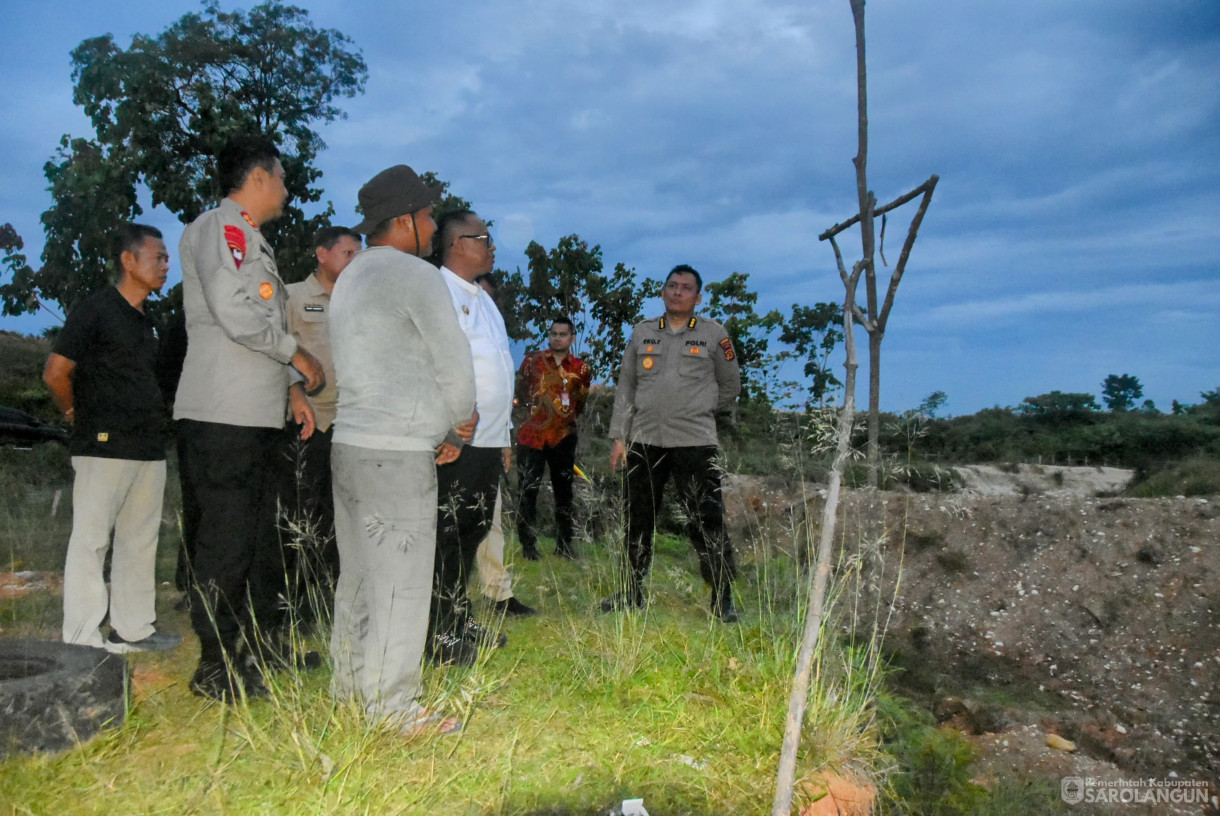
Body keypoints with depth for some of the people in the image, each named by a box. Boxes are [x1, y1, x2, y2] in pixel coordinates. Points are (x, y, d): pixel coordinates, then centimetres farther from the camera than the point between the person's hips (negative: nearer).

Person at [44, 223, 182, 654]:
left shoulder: (146, 321, 16)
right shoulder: (95, 309, -7)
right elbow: (56, 373, -9)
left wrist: (155, 417, 13)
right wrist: (80, 417, 2)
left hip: (148, 448, 8)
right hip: (105, 446, -7)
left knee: (140, 539, 11)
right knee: (91, 539, -1)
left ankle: (134, 628, 20)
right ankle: (83, 639, 6)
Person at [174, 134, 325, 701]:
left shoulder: (252, 240, 24)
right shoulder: (219, 227, -6)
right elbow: (235, 314, -20)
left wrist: (292, 392, 18)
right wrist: (297, 354, -7)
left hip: (257, 417, 10)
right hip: (222, 416, -10)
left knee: (258, 539, 14)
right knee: (224, 543, -5)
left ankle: (259, 649, 25)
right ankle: (217, 668, 5)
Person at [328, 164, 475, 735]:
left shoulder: (351, 277, 20)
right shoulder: (416, 275, -9)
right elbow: (454, 362, -8)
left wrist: (443, 426, 17)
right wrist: (458, 428, 9)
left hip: (350, 445, 10)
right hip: (397, 454, -9)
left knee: (359, 575, 16)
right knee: (400, 582, -3)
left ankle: (350, 686, 27)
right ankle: (392, 707, 5)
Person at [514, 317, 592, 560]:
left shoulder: (581, 369, 6)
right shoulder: (532, 361, 5)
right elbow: (520, 393, 15)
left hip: (563, 438, 1)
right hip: (531, 435, -1)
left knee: (564, 492, 8)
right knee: (527, 491, -1)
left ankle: (564, 545, 19)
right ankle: (528, 546, 9)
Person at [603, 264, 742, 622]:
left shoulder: (714, 334, 2)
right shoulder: (642, 332, 10)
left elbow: (730, 387, 10)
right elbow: (625, 386, 9)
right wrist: (619, 436, 4)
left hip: (695, 443, -3)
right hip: (644, 441, 3)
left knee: (707, 523, -4)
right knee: (638, 521, 11)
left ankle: (723, 599, 10)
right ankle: (631, 592, 26)